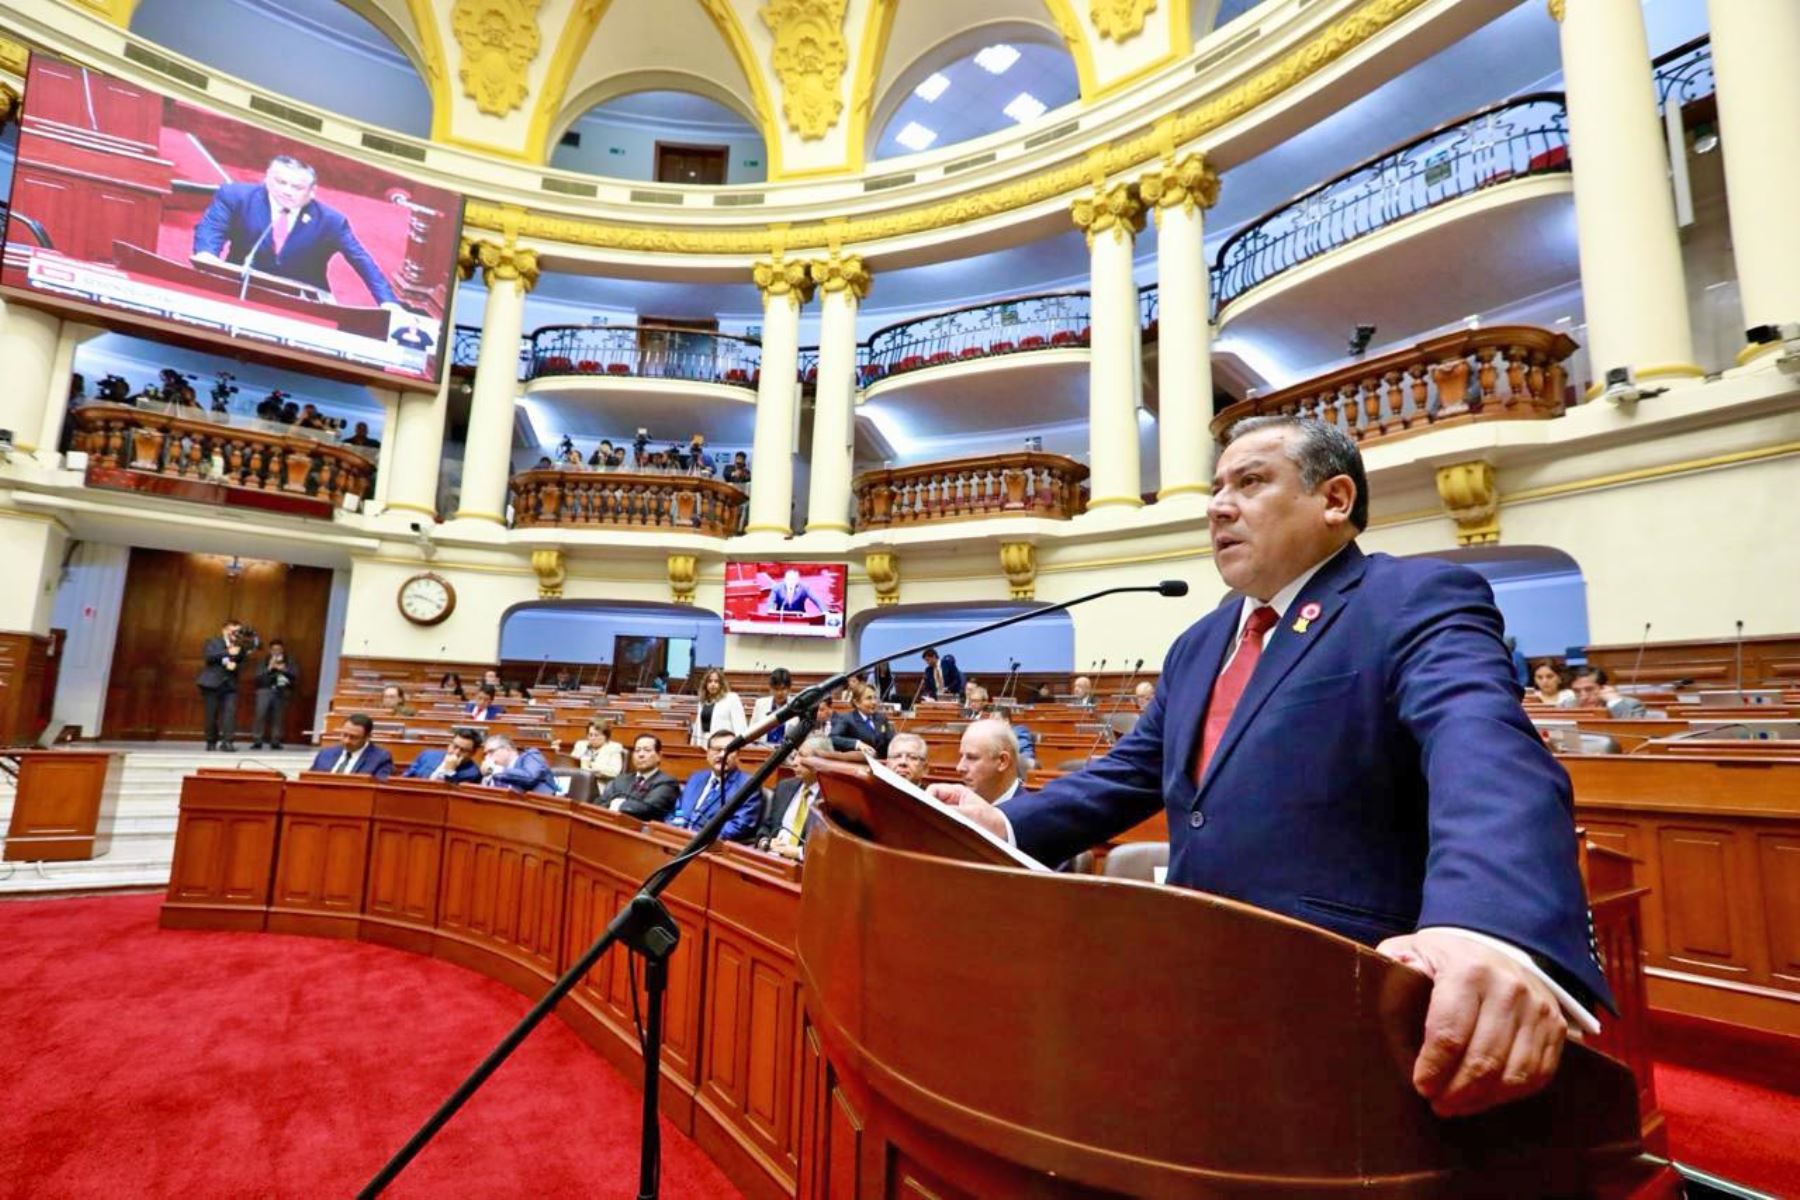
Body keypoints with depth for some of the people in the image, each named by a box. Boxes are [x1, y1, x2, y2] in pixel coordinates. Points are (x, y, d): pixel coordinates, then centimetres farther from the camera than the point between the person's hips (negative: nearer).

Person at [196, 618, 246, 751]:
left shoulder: (239, 647, 17)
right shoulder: (212, 642, 7)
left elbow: (241, 664, 8)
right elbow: (208, 656, -11)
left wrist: (234, 664, -12)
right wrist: (228, 653, -21)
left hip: (230, 684, 2)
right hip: (212, 683, -2)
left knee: (230, 712, -13)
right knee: (212, 714, 2)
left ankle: (226, 742, -17)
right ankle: (211, 742, 16)